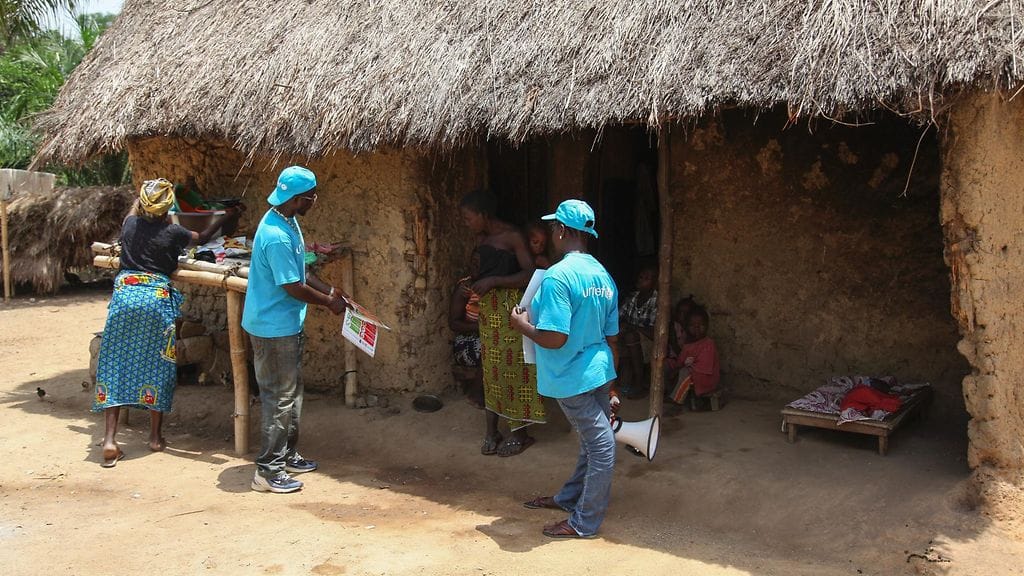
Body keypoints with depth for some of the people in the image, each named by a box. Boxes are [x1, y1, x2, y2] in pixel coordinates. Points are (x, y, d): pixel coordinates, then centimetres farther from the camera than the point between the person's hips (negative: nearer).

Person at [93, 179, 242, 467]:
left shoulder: (129, 224, 3)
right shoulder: (172, 232, -5)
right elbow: (202, 237, 16)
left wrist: (142, 198, 46)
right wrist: (226, 217, 28)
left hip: (124, 294, 2)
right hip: (157, 298, -2)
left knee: (115, 365, 4)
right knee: (156, 366, 9)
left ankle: (109, 440, -2)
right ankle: (156, 436, 18)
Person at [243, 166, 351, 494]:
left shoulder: (288, 222, 7)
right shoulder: (276, 236, -26)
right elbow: (293, 288, -22)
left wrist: (330, 290, 10)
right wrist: (329, 302, -10)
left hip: (286, 325, 10)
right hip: (273, 328, -10)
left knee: (292, 392, 18)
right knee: (280, 398, -2)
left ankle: (287, 455, 31)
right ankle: (268, 470, 8)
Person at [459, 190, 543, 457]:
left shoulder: (512, 236, -13)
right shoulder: (481, 238, 9)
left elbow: (530, 274, -18)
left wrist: (493, 282, -22)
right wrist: (476, 285, 5)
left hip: (512, 307, -7)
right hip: (489, 309, 7)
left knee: (513, 366, -1)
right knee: (491, 367, 9)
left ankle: (519, 433, 10)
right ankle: (492, 431, 16)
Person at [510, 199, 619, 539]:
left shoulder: (557, 276, -20)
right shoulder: (603, 275, 6)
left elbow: (554, 338, -25)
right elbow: (611, 336, 12)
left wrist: (523, 325, -6)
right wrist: (611, 382, 21)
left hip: (573, 377, -8)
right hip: (599, 371, 8)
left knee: (599, 444, -1)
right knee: (594, 441, 18)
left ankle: (584, 523, 16)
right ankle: (569, 498, 38)